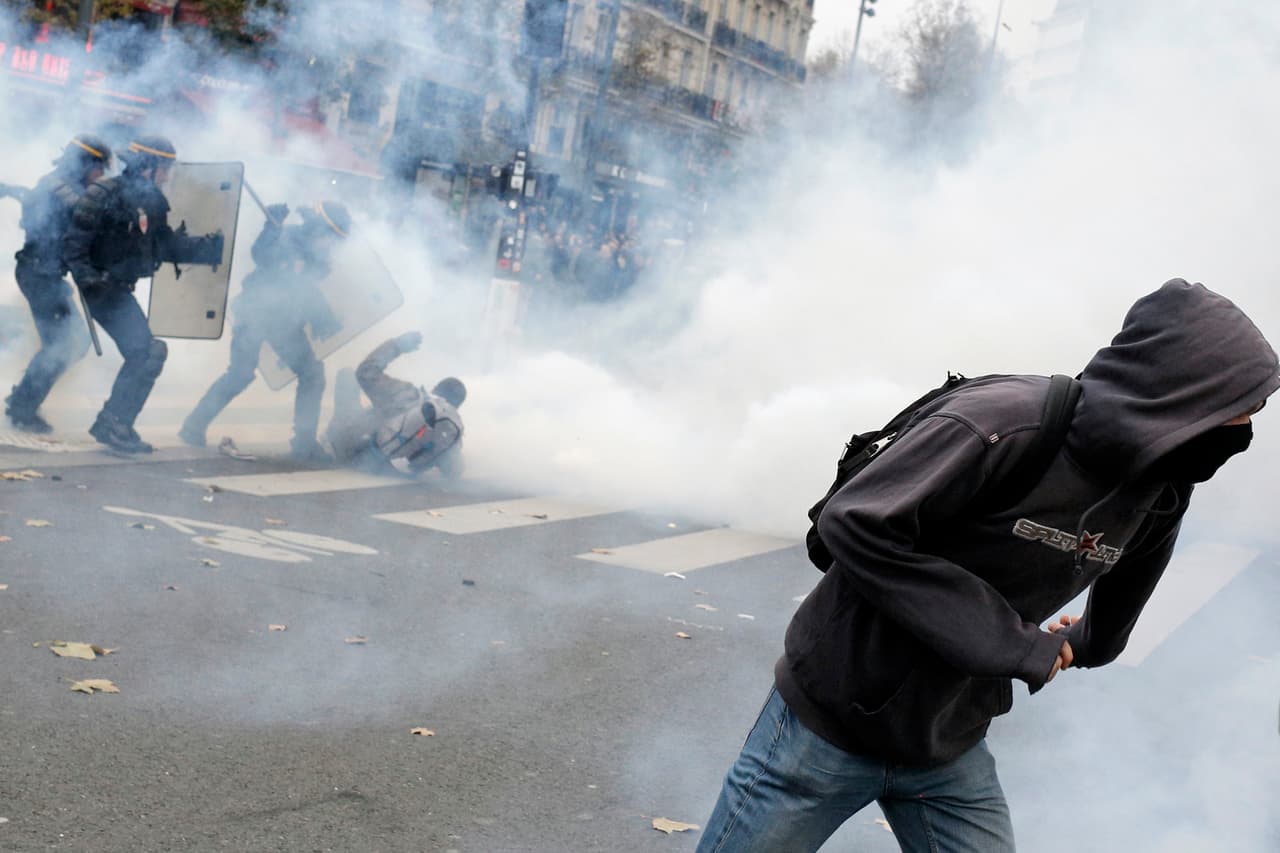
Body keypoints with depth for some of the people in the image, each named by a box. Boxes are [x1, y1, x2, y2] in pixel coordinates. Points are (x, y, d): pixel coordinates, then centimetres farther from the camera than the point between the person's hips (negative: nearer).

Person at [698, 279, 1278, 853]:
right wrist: (1017, 645, -23)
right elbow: (854, 525, -27)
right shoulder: (1002, 421, -25)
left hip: (951, 755, 6)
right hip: (830, 722, -6)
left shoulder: (1159, 498, -1)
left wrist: (1090, 646, 40)